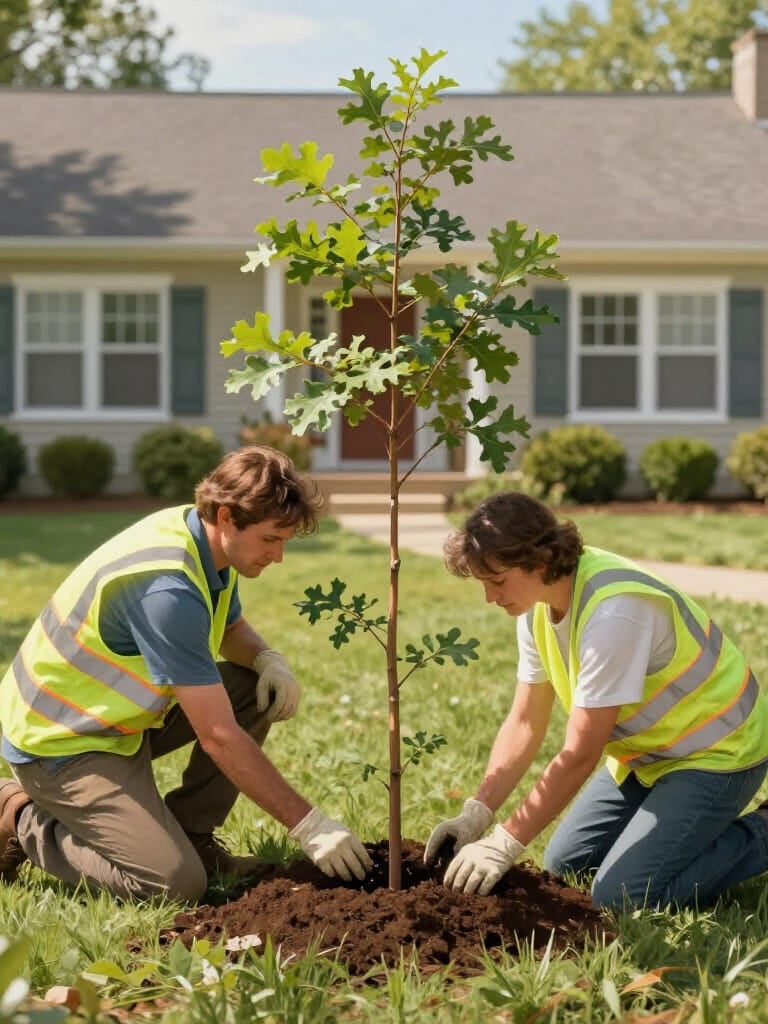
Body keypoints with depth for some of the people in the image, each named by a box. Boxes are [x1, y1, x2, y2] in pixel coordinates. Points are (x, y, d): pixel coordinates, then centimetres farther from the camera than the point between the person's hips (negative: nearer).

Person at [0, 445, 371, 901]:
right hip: (59, 742, -9)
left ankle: (189, 833, 8)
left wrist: (268, 658, -5)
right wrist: (309, 824, -25)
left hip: (123, 715, 10)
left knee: (261, 691, -1)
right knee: (177, 883, -21)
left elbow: (232, 627, 20)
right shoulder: (167, 590, -31)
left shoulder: (203, 537, -3)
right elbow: (219, 738, -29)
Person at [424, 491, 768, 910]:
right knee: (565, 863, 8)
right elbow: (524, 723, 0)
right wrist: (476, 814, -12)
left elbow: (580, 754, -30)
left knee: (622, 895, -18)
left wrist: (503, 845, -26)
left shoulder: (613, 612, -33)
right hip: (647, 751, 9)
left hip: (714, 750, -9)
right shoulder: (539, 605, -5)